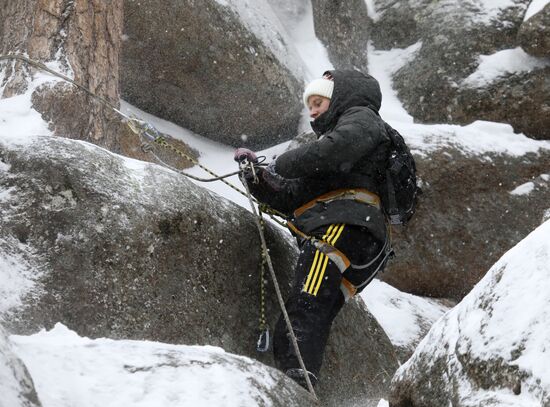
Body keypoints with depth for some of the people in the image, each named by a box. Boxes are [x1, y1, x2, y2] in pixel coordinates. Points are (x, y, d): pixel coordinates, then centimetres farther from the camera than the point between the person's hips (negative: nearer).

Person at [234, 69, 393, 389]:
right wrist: (259, 176, 14)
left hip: (345, 224, -9)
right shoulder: (333, 133, 43)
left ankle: (298, 376, -44)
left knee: (306, 309, -29)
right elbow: (291, 199, 29)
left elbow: (335, 150, -9)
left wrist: (281, 165, 0)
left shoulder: (362, 117, 18)